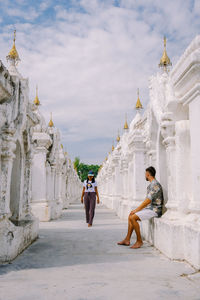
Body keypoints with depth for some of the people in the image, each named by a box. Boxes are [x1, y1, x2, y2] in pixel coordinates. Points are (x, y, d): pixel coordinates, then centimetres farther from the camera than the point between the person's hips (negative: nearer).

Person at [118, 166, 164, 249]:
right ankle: (127, 240, 9)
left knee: (133, 217, -21)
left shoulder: (155, 184, -18)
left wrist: (136, 210, -16)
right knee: (131, 216, 8)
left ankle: (139, 241, -9)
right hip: (149, 208, 10)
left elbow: (148, 201, -23)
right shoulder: (151, 185, 16)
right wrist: (137, 209, 11)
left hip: (154, 210, -10)